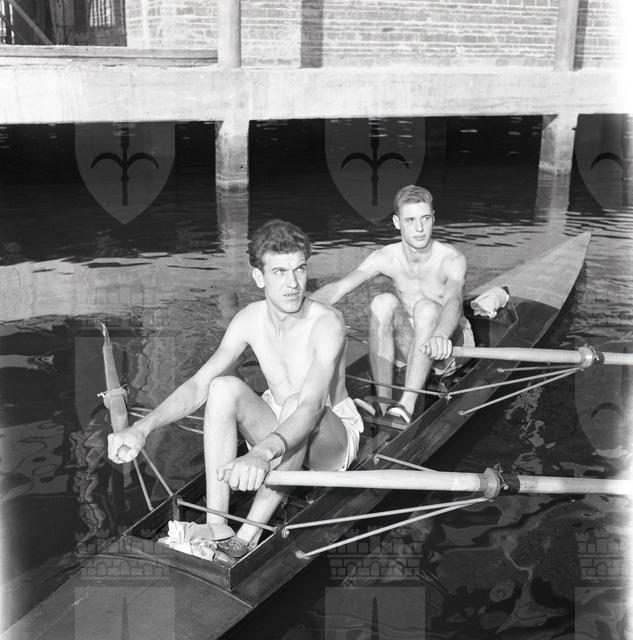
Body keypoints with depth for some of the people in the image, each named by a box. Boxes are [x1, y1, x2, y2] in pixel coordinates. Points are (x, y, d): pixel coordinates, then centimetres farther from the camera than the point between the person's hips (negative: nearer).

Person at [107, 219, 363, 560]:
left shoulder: (326, 323, -27)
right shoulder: (250, 319, -11)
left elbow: (311, 405, -42)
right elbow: (198, 384, -15)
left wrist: (262, 454, -61)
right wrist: (142, 427, -32)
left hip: (333, 436, -5)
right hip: (279, 434, 5)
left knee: (296, 402, -38)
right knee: (224, 387, -23)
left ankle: (248, 536, -32)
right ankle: (216, 526, -26)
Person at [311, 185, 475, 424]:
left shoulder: (451, 259, -20)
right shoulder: (387, 258, -11)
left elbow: (453, 301, -41)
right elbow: (336, 289, -19)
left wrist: (440, 335, -64)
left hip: (449, 347, -3)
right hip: (410, 346, 3)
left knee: (426, 307, -34)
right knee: (383, 302, -26)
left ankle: (407, 406, -40)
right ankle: (383, 403, -28)